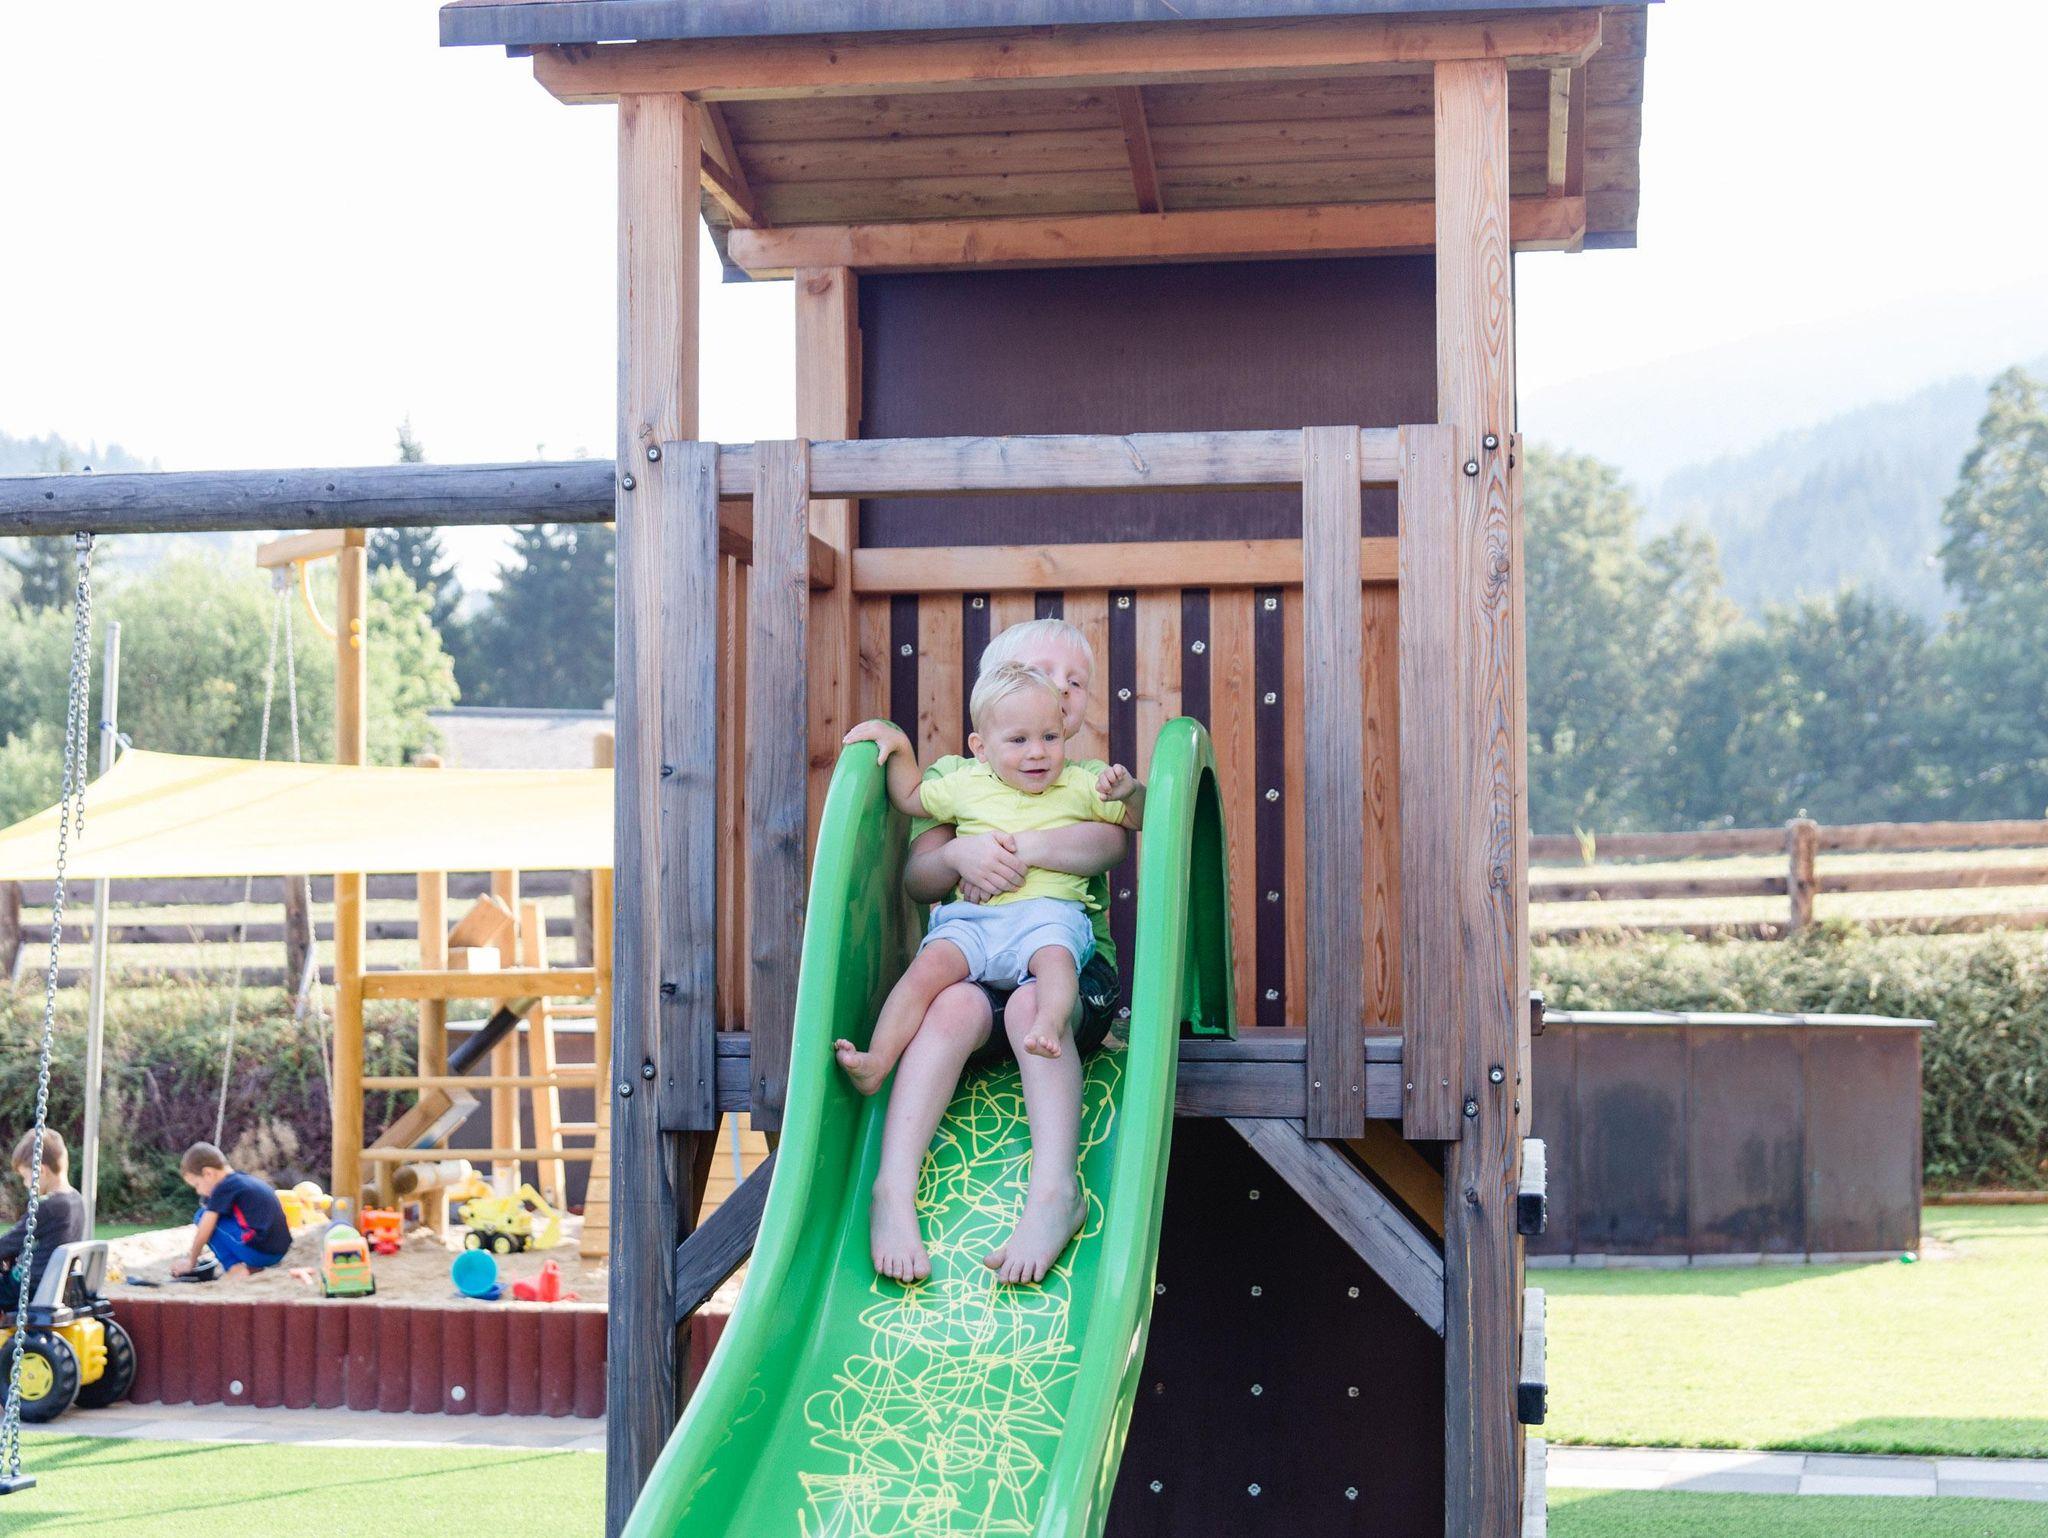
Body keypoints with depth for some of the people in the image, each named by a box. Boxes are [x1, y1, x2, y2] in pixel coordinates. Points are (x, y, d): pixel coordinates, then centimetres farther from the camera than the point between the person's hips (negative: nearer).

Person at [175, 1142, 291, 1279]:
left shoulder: (223, 1188, -7)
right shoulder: (246, 1179, 18)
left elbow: (204, 1231, -3)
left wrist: (191, 1261, 11)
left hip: (258, 1251, -9)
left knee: (202, 1216, 1)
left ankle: (236, 1268, -3)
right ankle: (252, 1266, 12)